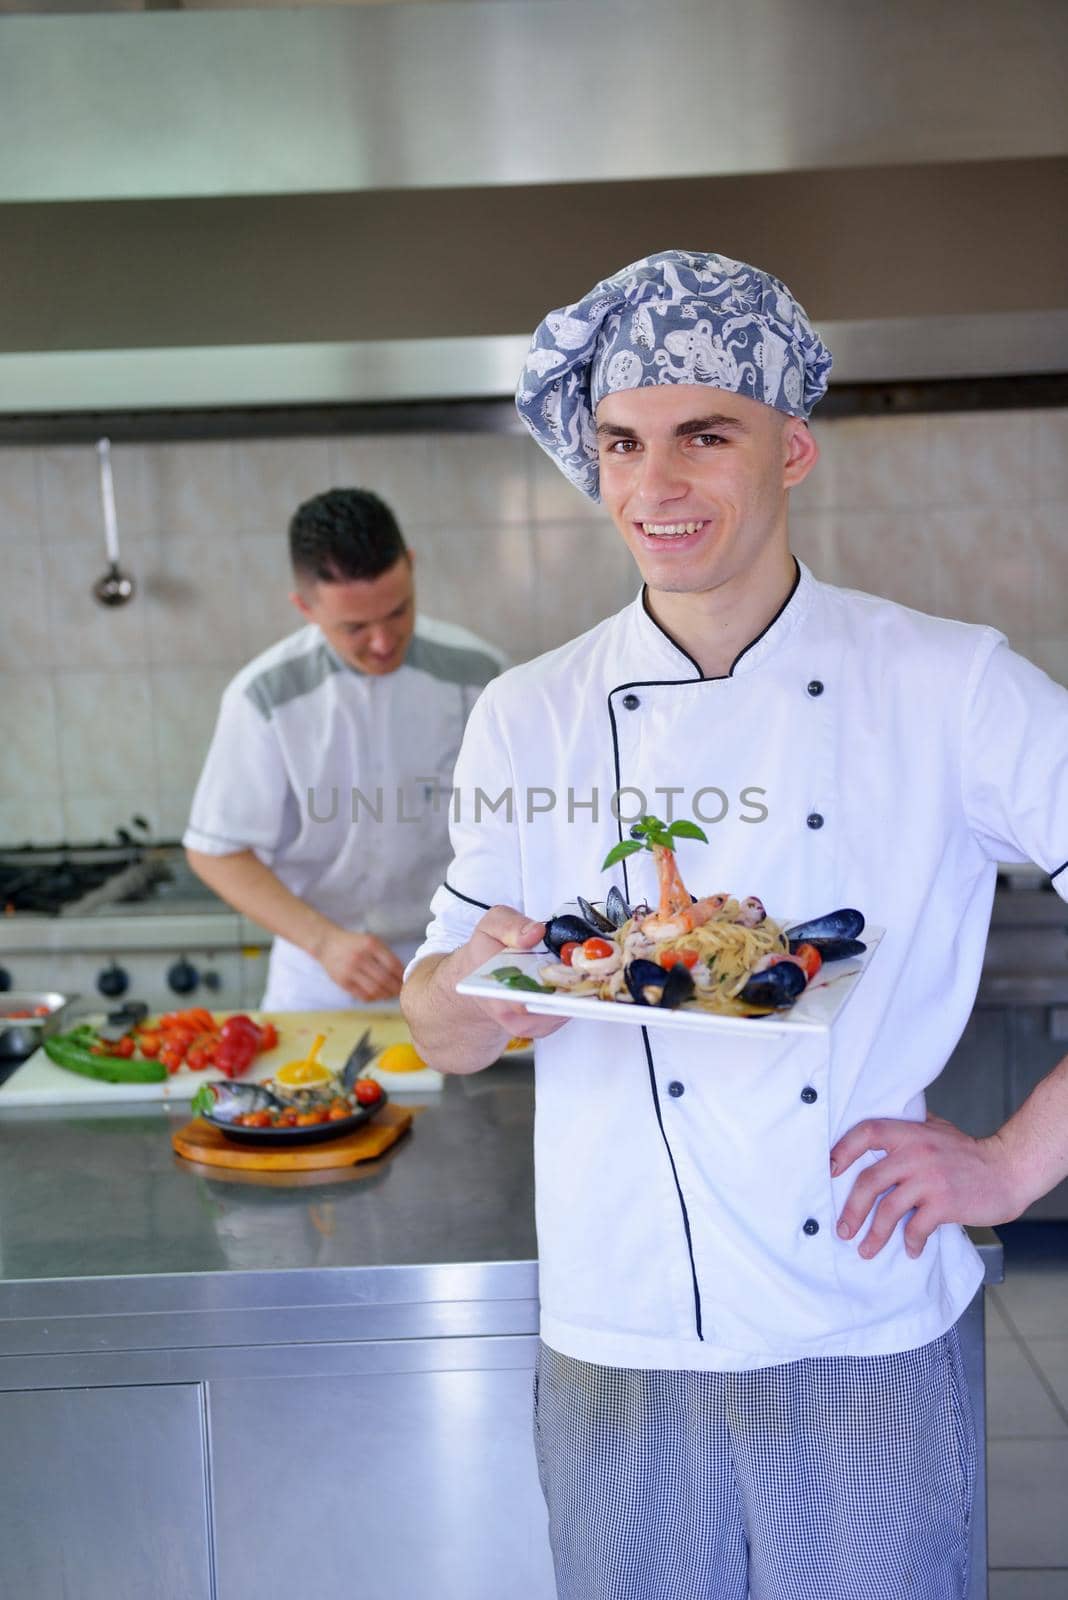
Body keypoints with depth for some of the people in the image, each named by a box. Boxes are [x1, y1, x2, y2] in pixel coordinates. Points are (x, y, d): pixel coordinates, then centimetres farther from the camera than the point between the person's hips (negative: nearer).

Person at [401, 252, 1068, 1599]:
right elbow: (447, 1035, 2)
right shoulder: (529, 718, -2)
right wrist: (471, 991, -19)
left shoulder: (951, 690, -8)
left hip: (869, 1352, -1)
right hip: (614, 1354, 2)